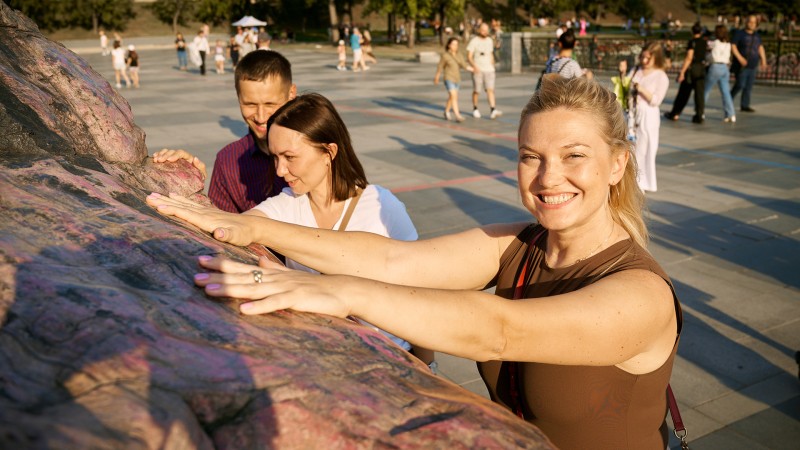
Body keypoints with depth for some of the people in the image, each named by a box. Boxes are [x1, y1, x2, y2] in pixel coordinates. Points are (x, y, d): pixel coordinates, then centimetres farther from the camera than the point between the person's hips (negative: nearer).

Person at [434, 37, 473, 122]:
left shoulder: (458, 55, 3)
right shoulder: (445, 55, -10)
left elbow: (463, 65, -3)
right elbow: (440, 67, 0)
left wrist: (472, 69, -15)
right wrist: (436, 78, 9)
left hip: (457, 79, 6)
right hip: (449, 79, -6)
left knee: (451, 97, 17)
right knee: (454, 96, -17)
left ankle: (446, 112, 37)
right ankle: (457, 116, -20)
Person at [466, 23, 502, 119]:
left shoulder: (489, 40, 10)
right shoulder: (474, 41, -6)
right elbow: (469, 57, -12)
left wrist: (492, 68, 17)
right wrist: (474, 66, -28)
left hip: (488, 69, 3)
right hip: (477, 70, -3)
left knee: (490, 89, -9)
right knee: (476, 90, 4)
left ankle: (493, 111, -18)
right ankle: (475, 109, 24)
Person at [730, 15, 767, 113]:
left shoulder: (757, 36, 14)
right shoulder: (739, 34, -4)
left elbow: (760, 47, 19)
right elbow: (733, 46, -11)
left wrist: (763, 59, 6)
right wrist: (740, 58, -21)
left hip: (753, 66, 6)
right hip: (742, 65, -6)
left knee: (749, 86, 4)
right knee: (740, 85, -10)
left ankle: (745, 106, 8)